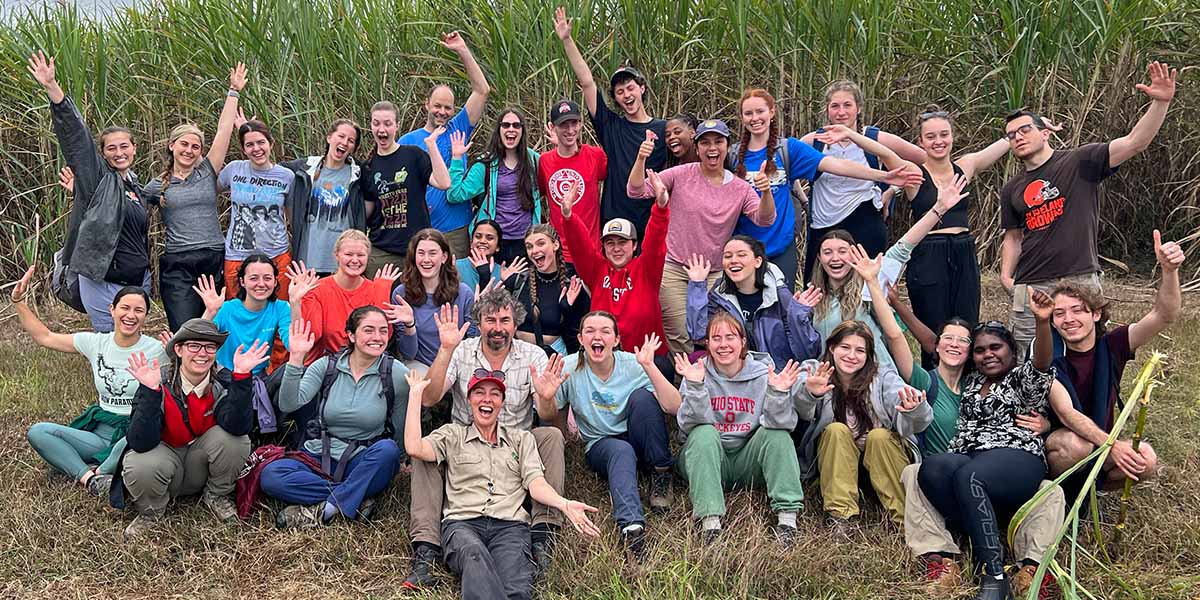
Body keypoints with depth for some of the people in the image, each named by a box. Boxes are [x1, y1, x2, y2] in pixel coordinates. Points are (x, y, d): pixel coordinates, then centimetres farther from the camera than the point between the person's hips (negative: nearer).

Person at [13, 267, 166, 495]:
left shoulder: (155, 350, -5)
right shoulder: (96, 343, 8)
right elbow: (44, 337, 15)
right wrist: (19, 302, 11)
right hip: (99, 431, 5)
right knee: (37, 431, -15)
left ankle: (97, 474, -16)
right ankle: (90, 478, -25)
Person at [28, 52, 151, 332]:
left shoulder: (136, 188, 16)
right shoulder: (98, 178, -1)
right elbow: (74, 133, -12)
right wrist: (51, 88, -21)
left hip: (137, 282, 6)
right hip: (102, 282, -6)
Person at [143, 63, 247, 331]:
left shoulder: (207, 172, 9)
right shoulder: (158, 185, 11)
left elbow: (224, 131, 5)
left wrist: (233, 92, 4)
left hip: (214, 259, 1)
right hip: (176, 265, -1)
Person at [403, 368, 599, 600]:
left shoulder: (522, 439, 26)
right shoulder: (452, 434, 23)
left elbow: (536, 484, 12)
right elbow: (414, 448, 3)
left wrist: (564, 504, -11)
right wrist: (415, 393, 12)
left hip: (510, 524, 2)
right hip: (462, 522, -1)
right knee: (474, 555, -41)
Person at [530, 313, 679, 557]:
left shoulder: (633, 364, -10)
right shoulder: (570, 368, -8)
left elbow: (674, 407, -21)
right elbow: (548, 418, -2)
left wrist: (649, 366, -32)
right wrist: (545, 397, -25)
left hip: (638, 440, 1)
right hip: (600, 445, -1)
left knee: (642, 396, -27)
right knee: (621, 451, -36)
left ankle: (661, 473, -13)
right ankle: (631, 525, -53)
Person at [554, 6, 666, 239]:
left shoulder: (664, 129, 5)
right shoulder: (610, 126, 6)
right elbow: (586, 82, 2)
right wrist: (567, 40, -1)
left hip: (652, 222, 0)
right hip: (613, 219, 0)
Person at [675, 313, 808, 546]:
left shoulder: (763, 374, -3)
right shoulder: (697, 373, -4)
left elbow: (779, 423, -13)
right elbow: (691, 425, -16)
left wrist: (778, 393, -31)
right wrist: (695, 386, -30)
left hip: (749, 462, 1)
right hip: (708, 459, -1)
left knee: (777, 433, -22)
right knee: (704, 434, -29)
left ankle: (787, 516, -27)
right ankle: (709, 520, -37)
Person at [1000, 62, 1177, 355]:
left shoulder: (1079, 162, 0)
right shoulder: (1011, 190, 15)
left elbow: (1134, 143, -10)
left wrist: (1160, 102, -23)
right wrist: (1006, 274, 8)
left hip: (1079, 282, -3)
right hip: (1030, 287, 4)